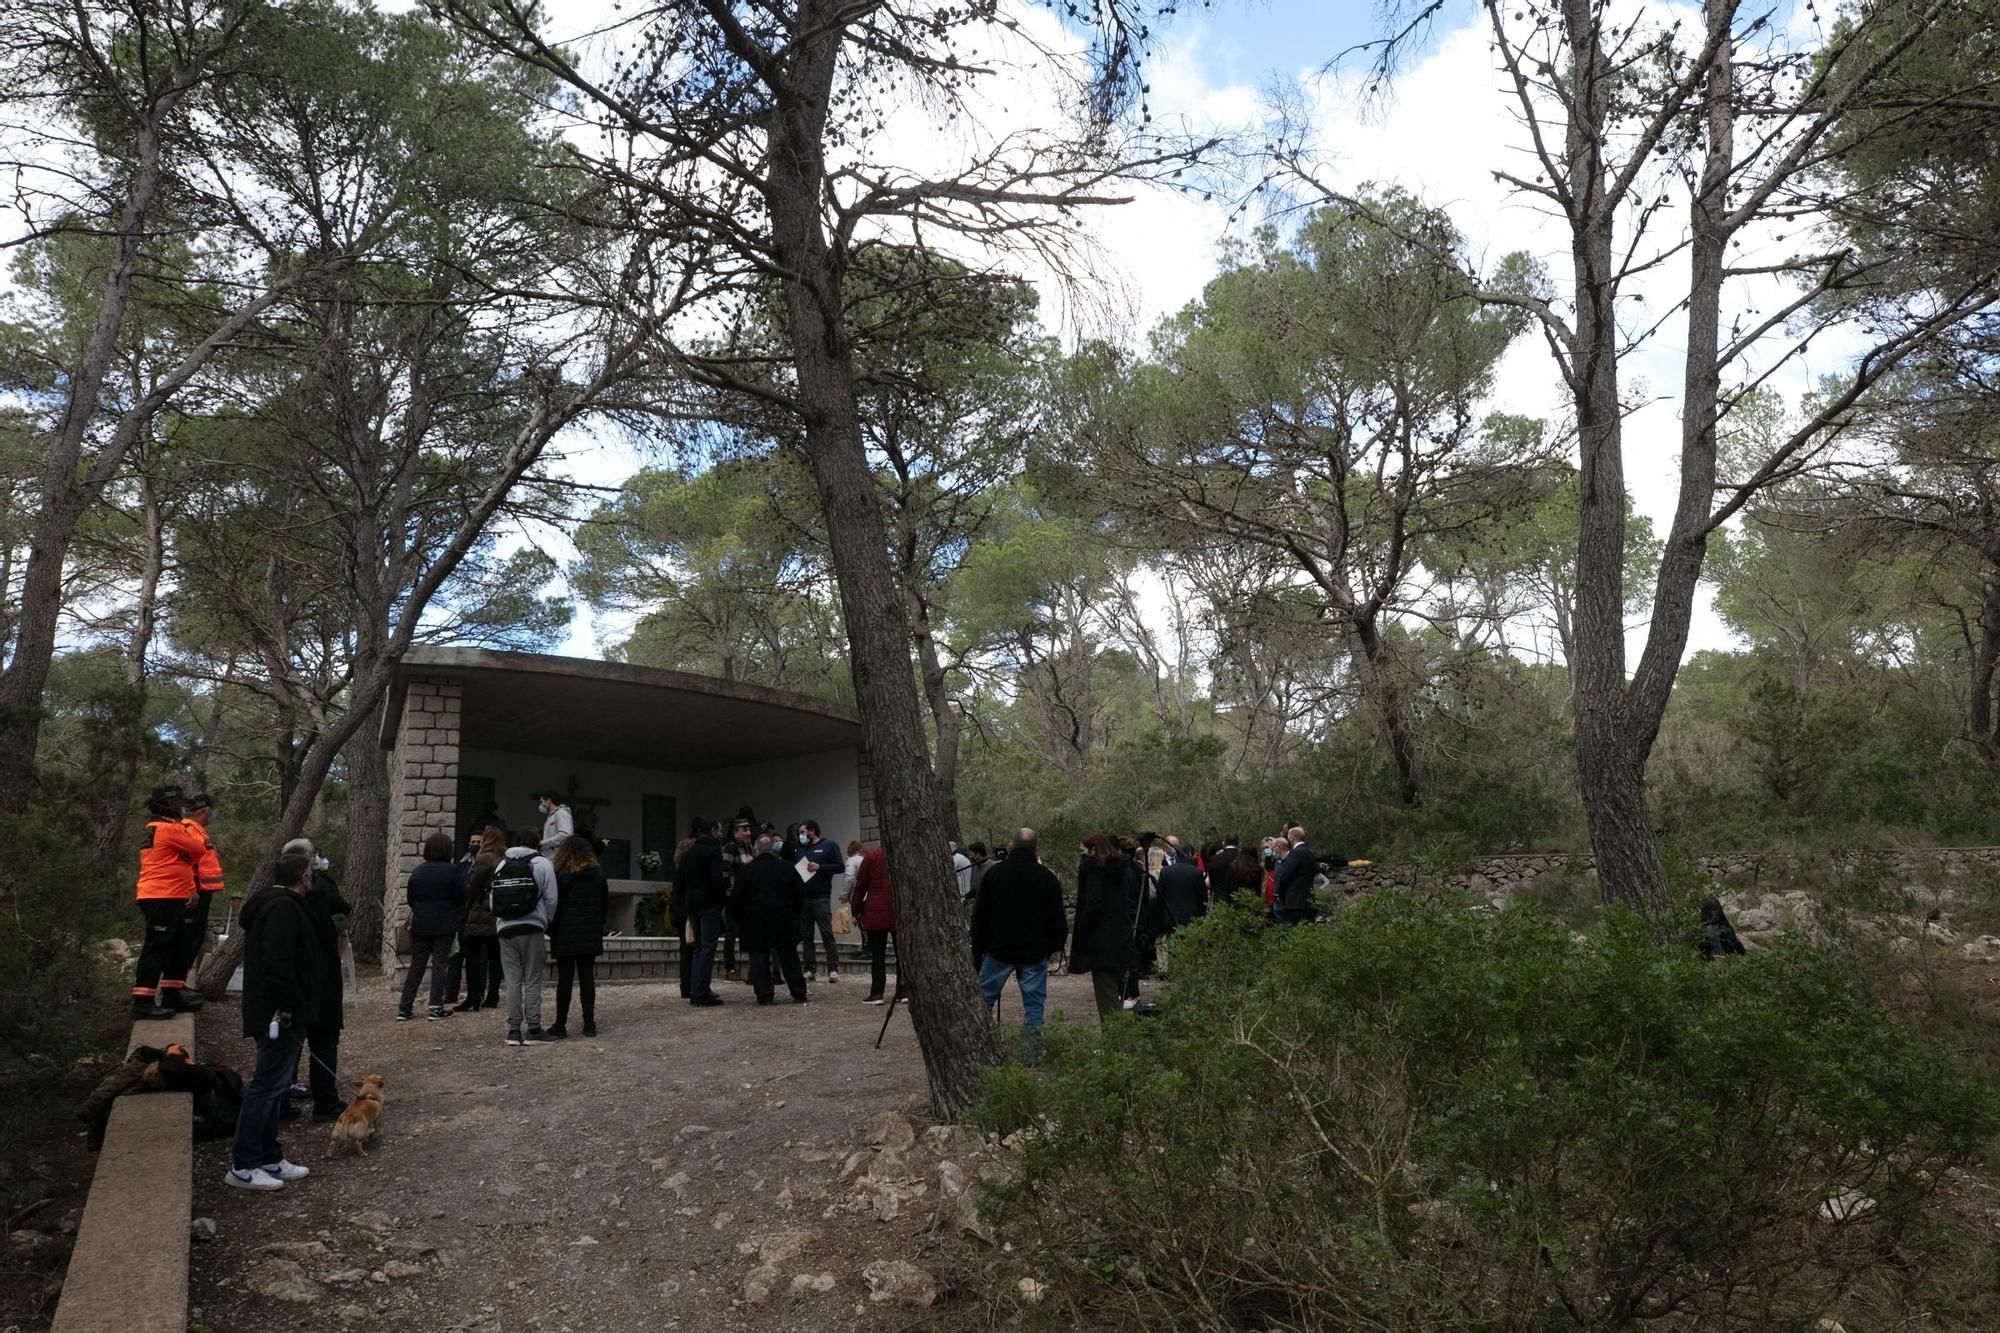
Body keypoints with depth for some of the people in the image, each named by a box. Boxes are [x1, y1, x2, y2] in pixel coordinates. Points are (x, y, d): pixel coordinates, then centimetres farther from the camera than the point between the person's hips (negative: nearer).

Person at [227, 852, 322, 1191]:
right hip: (279, 1014, -11)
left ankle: (270, 1159, 24)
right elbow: (277, 964, -27)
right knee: (268, 1085, -4)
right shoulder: (284, 908, -18)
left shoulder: (269, 902, 15)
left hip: (272, 1012, 11)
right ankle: (243, 1166, 2)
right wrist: (285, 1008, -23)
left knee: (273, 1086, 16)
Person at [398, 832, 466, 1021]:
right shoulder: (450, 870, -12)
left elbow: (410, 898, 10)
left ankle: (404, 1009, 10)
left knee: (416, 966, 10)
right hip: (444, 926, -4)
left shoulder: (417, 871, 4)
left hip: (420, 925, 4)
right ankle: (436, 1008, -1)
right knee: (439, 964, 1)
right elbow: (462, 896, -9)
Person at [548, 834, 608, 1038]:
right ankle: (589, 1023, 7)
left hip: (566, 936, -4)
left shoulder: (561, 875, -10)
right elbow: (606, 904, 11)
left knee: (564, 979, 1)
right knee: (587, 977, 7)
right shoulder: (598, 874, 5)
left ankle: (560, 1025, 5)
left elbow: (554, 904, -9)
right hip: (591, 935, 4)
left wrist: (551, 929, 4)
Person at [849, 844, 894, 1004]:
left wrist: (856, 911, 6)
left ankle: (876, 993, -1)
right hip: (900, 913, 2)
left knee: (877, 955, 2)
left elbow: (861, 885, -2)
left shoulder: (871, 855, -4)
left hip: (876, 914, -2)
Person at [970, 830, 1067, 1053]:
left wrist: (977, 948, 10)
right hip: (1035, 953, 0)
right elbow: (1058, 920, 2)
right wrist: (1052, 946, 14)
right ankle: (1031, 1054, 5)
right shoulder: (1047, 877, -1)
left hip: (998, 950, 0)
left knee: (984, 999, 10)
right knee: (1033, 1004, 6)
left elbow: (979, 915, 3)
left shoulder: (994, 872, 0)